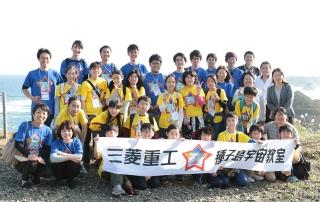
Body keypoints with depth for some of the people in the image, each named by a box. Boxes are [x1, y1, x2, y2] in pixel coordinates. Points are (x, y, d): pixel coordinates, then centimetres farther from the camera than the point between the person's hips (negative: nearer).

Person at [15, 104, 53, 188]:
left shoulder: (48, 130, -1)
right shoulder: (25, 125, -12)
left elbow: (47, 148, 0)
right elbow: (18, 144, -16)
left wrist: (41, 157, -21)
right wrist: (28, 155, -30)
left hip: (38, 159, 3)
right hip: (23, 158, -3)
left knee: (48, 172, -22)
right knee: (32, 163, -35)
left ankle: (34, 174, 14)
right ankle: (25, 178, 0)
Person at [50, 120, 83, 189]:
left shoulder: (77, 142, -8)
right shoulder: (56, 143, -11)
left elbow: (79, 157, -26)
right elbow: (53, 158, -29)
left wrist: (63, 154, -22)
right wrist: (70, 157, -32)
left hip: (72, 170, 1)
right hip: (59, 170, 0)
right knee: (55, 164, -32)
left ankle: (70, 179, 2)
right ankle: (59, 179, 3)